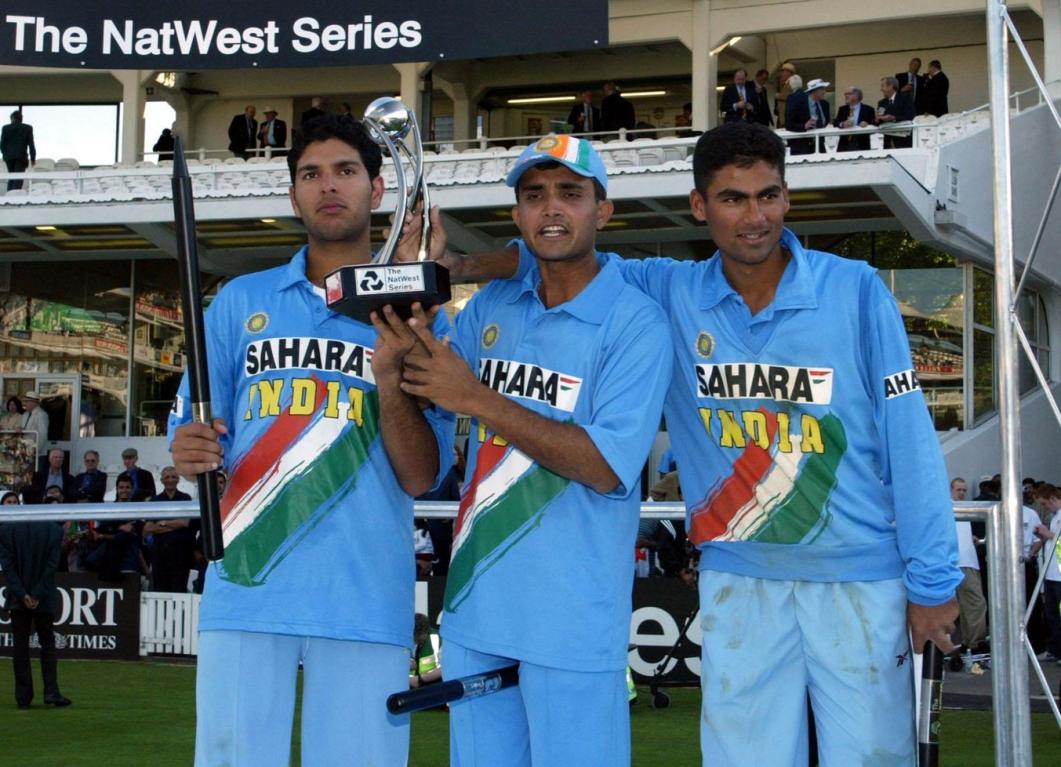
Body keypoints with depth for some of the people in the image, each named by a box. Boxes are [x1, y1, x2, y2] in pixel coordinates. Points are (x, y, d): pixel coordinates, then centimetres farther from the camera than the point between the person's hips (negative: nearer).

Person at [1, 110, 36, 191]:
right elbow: (31, 144, -2)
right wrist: (33, 158, 3)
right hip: (21, 157, -3)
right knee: (18, 178, -6)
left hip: (8, 157, 3)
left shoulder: (6, 128, 4)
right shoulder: (28, 128, 0)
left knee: (11, 177, 16)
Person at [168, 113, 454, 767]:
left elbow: (421, 479, 1)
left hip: (366, 606, -1)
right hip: (244, 592, 1)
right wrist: (190, 456, -10)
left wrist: (390, 375, -13)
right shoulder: (240, 302, 12)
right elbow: (194, 432, 13)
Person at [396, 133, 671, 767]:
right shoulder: (491, 305, 9)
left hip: (573, 618, -5)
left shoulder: (636, 323, -8)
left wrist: (479, 400, -20)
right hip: (474, 599, 6)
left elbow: (607, 467, -18)